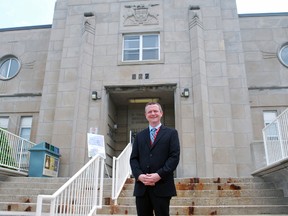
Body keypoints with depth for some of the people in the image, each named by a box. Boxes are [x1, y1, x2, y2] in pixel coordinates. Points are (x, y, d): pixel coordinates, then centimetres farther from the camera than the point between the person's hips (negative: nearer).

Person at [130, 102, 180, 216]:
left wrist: (159, 175, -14)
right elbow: (133, 158, 10)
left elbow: (174, 156, -4)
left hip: (162, 186, -3)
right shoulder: (139, 135, 17)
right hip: (142, 186, 3)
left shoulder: (171, 133, 6)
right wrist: (139, 175, -8)